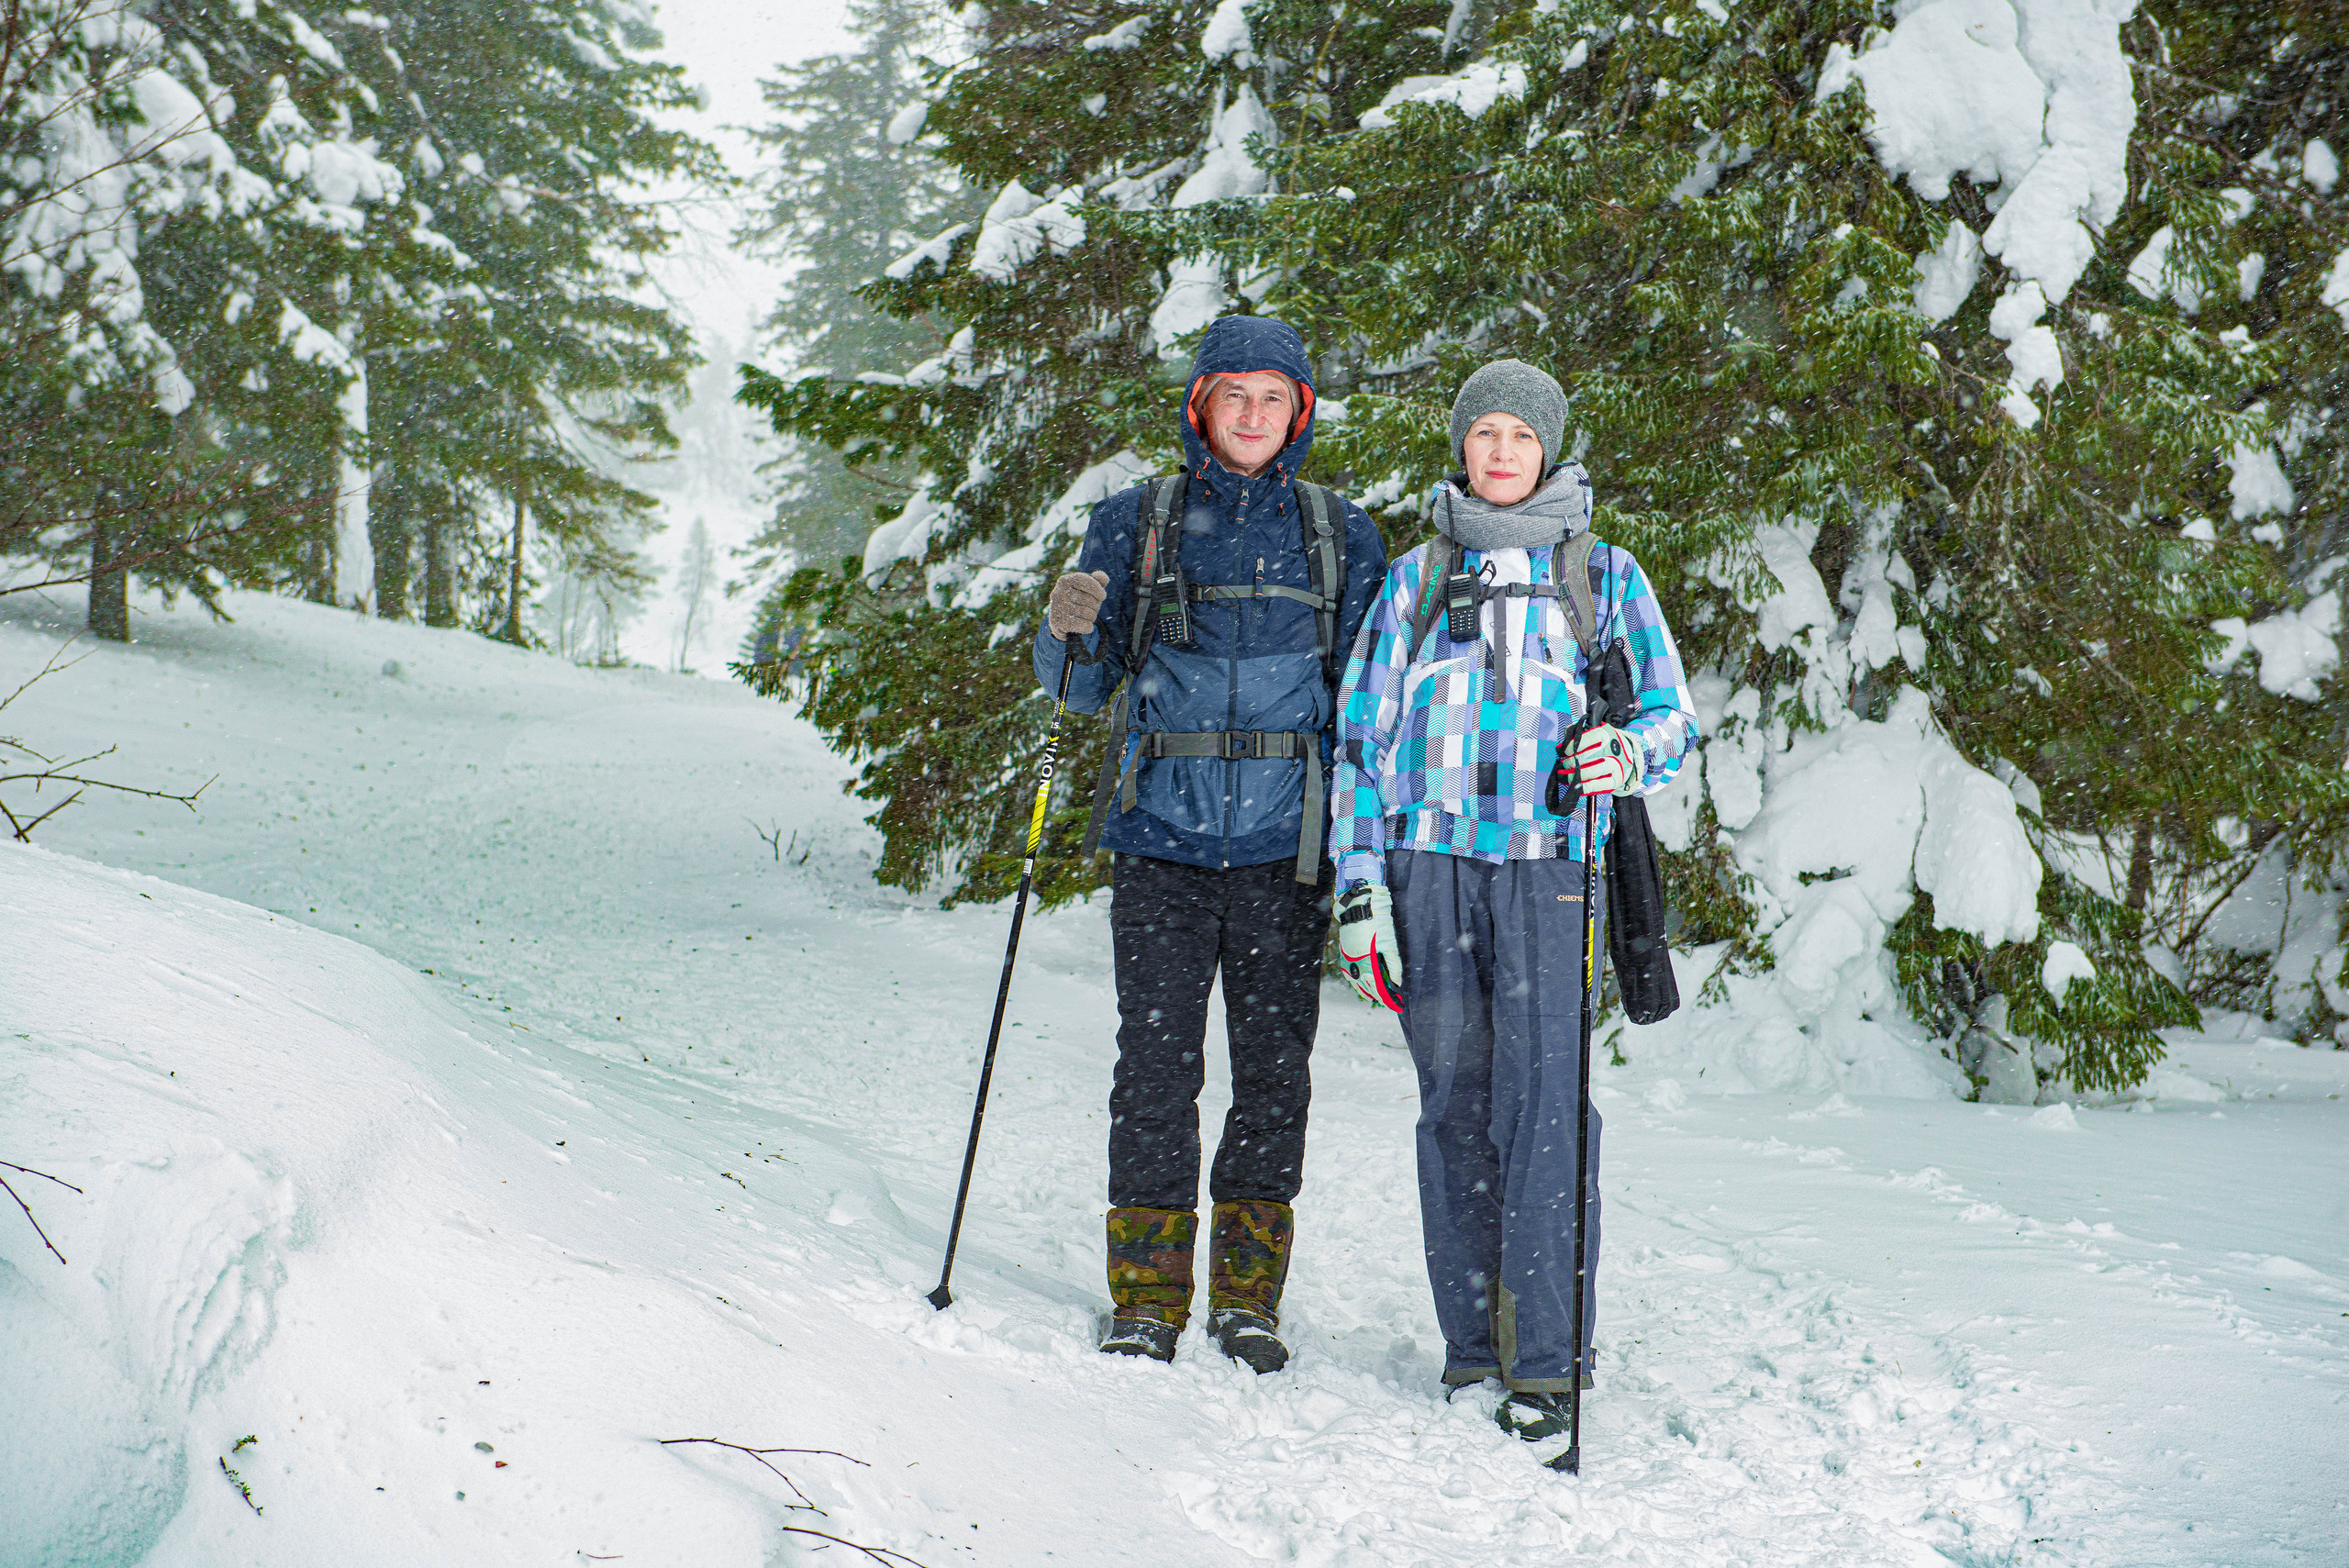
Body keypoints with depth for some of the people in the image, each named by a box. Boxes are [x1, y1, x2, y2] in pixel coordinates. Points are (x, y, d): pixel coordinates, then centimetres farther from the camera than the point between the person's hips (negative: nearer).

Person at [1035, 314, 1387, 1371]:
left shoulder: (1338, 535, 10)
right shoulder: (1137, 524, 9)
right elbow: (1084, 689, 11)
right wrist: (1070, 631, -12)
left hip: (1286, 845, 1)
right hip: (1164, 837, 0)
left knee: (1274, 1068, 3)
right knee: (1157, 1066, -4)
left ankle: (1249, 1292, 14)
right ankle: (1147, 1297, 5)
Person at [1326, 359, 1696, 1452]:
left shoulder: (1604, 575, 12)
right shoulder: (1415, 580, 16)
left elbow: (1671, 709, 10)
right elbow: (1362, 733, 14)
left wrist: (1629, 754, -15)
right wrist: (1359, 880, 4)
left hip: (1548, 868, -2)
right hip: (1429, 862, 2)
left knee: (1542, 1105, -11)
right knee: (1455, 1106, 3)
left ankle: (1546, 1358, -6)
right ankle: (1473, 1342, 12)